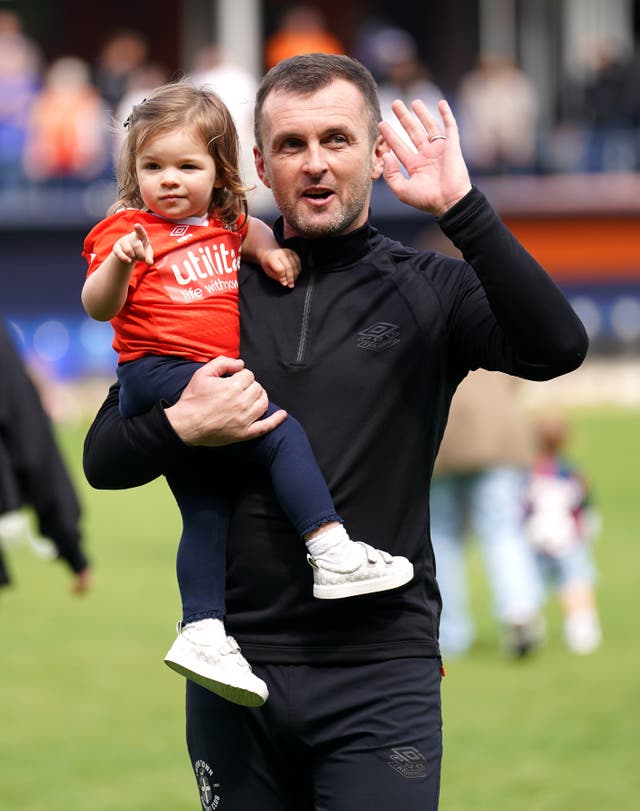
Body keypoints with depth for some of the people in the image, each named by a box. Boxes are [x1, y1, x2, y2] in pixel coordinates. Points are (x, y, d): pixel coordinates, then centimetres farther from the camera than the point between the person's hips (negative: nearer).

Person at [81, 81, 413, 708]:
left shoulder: (218, 223, 16)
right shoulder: (127, 230, -5)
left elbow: (249, 229, 38)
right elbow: (98, 307, -14)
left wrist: (268, 249, 15)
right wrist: (120, 262, -34)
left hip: (208, 379, 8)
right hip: (158, 371, -8)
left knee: (206, 510, 5)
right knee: (280, 431, -20)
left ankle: (202, 633, 4)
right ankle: (332, 553, -21)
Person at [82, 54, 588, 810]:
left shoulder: (426, 289, 3)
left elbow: (557, 347, -17)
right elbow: (102, 458, 10)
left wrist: (461, 208, -21)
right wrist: (180, 429, -11)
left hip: (381, 669, -2)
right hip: (235, 662, 2)